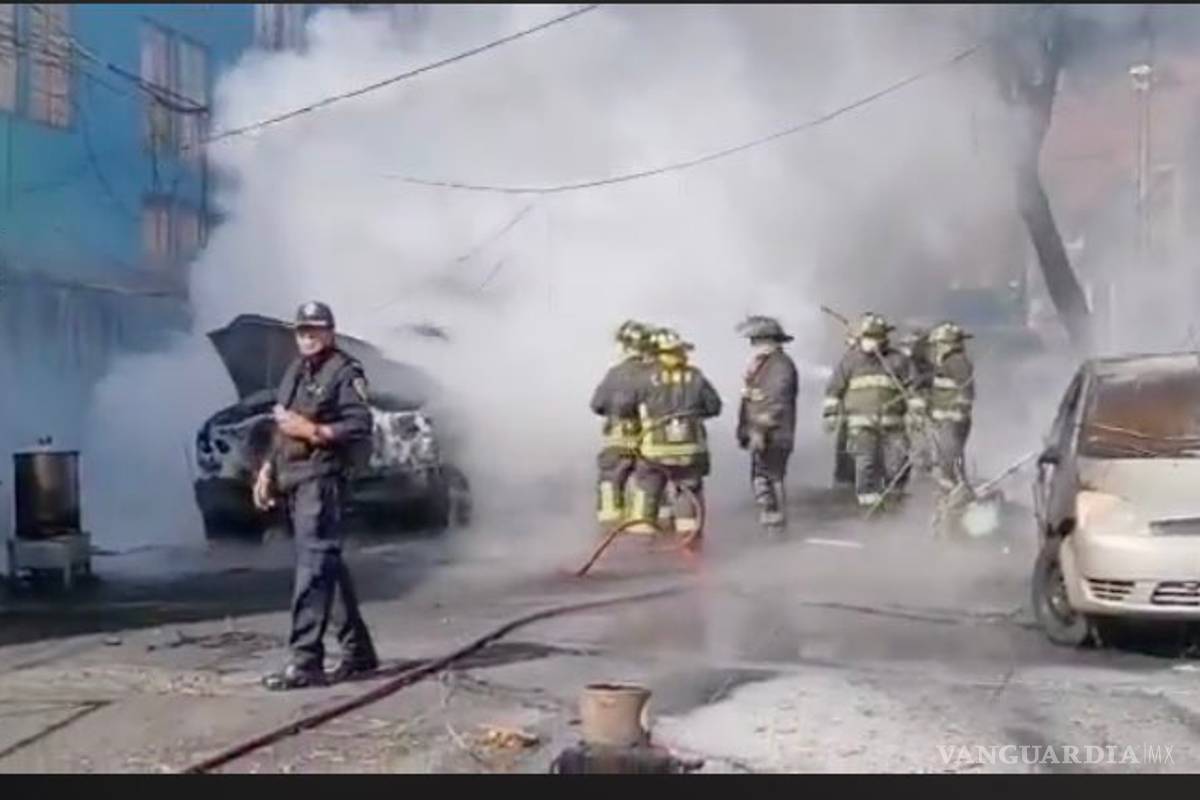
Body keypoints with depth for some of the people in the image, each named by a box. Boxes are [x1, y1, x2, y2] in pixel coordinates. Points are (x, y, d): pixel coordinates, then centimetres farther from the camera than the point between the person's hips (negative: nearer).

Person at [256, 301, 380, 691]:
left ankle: (305, 661, -15)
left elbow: (360, 428, -14)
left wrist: (310, 430, -18)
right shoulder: (295, 372, 20)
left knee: (313, 567, -13)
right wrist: (267, 470, 15)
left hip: (320, 480, -9)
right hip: (292, 482, 9)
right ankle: (358, 649, 23)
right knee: (328, 566, 13)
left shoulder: (344, 373, -5)